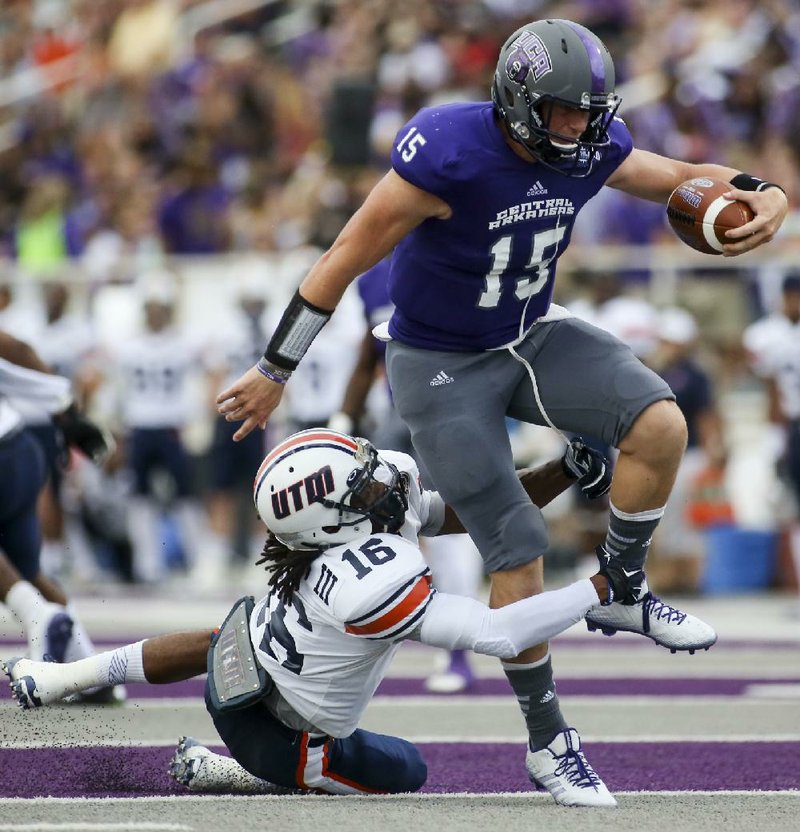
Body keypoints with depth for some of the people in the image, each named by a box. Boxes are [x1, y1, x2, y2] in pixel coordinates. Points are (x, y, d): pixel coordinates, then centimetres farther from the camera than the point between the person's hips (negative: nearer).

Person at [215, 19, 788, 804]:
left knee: (660, 426, -19)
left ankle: (619, 594, 3)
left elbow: (682, 179, 4)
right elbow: (342, 262, -21)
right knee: (516, 551, -6)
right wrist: (273, 372, -15)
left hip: (531, 337, 5)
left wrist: (762, 194, -19)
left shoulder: (590, 146, -12)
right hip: (443, 368, -5)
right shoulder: (445, 155, -30)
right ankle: (547, 739, 10)